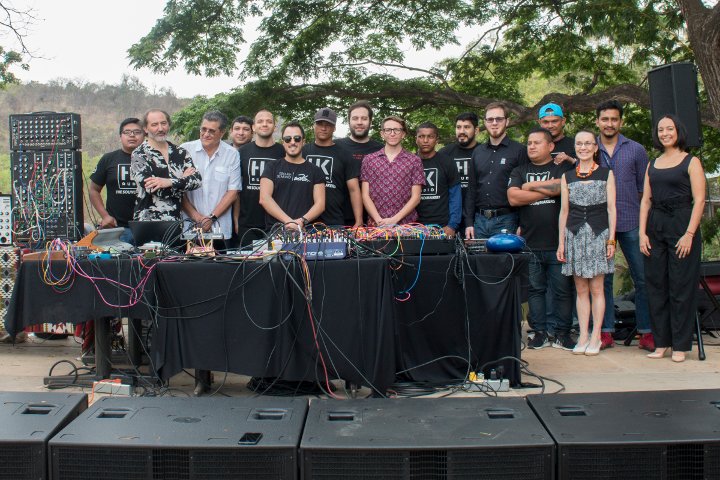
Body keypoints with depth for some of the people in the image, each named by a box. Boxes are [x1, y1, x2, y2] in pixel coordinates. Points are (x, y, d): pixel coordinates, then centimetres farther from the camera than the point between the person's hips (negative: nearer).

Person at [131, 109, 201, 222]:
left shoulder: (181, 153, 11)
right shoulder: (139, 155, -1)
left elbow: (197, 180, -3)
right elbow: (151, 188, -13)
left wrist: (169, 182, -16)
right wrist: (183, 180, -3)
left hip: (175, 221, 4)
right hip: (147, 221, -3)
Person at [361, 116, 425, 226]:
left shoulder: (414, 161, 4)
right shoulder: (369, 160, 7)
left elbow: (415, 197, -1)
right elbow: (365, 195, 3)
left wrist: (394, 220, -11)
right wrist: (379, 220, -10)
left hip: (406, 224, -1)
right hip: (375, 224, 1)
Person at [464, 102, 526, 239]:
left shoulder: (519, 150, 0)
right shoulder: (478, 152, 15)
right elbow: (471, 189, 14)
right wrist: (469, 222, 7)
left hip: (505, 221, -4)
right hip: (480, 220, 4)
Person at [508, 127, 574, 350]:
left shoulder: (563, 168, 8)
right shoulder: (519, 171, 14)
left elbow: (563, 186, -15)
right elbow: (513, 198, -2)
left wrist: (531, 186, -3)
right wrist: (548, 190, -4)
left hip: (559, 242, -2)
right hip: (530, 244, 2)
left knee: (562, 289, 1)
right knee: (534, 289, 6)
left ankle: (562, 333, 10)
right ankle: (540, 333, 14)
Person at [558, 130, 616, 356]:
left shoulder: (606, 174, 5)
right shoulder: (567, 176, 10)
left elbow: (611, 208, 2)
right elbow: (564, 210, 10)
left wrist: (611, 239, -4)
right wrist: (561, 241, 5)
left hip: (598, 234, -2)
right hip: (574, 235, 2)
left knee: (596, 288, -1)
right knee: (581, 289, 5)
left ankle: (595, 337, 5)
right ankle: (583, 336, 9)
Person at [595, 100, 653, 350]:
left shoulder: (636, 150, 7)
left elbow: (645, 187, 10)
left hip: (631, 223, 0)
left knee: (643, 278, -1)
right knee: (603, 279, 5)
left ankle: (646, 332, 7)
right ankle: (606, 332, 11)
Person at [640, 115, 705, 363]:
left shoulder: (691, 162, 1)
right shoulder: (652, 165, 15)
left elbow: (699, 200, -7)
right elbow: (646, 200, 12)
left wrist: (689, 234, -15)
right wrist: (642, 232, 1)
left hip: (682, 225, -5)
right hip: (655, 228, 5)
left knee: (681, 287, -3)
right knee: (656, 286, 5)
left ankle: (680, 345, 4)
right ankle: (661, 343, 12)